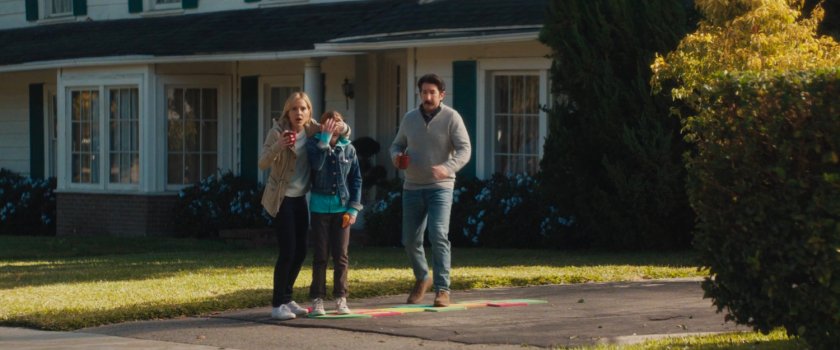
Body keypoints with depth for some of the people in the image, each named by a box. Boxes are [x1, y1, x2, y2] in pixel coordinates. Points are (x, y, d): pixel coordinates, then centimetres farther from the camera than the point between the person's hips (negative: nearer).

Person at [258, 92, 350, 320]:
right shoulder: (278, 131, -15)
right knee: (287, 251, -11)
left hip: (300, 198, 6)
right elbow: (262, 163, -21)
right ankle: (277, 304, -4)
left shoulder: (312, 129, 1)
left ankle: (286, 299, 22)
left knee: (300, 252, 9)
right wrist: (278, 146, -39)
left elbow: (346, 134, 13)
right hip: (281, 198, -6)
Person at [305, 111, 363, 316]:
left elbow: (356, 180, 5)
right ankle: (317, 299, 6)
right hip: (320, 208, -1)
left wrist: (354, 208, -2)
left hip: (342, 208, 1)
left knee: (341, 256, 3)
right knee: (320, 256, 2)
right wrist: (325, 139, -21)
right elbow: (317, 164, -22)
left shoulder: (348, 149, 3)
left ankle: (340, 298, 10)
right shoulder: (314, 145, -1)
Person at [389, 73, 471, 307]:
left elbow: (464, 150, -12)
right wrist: (396, 156, -6)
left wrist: (448, 168, -31)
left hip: (440, 187, -5)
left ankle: (442, 290, -14)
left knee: (438, 236, -18)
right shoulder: (410, 118, 9)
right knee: (410, 240, 8)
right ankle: (422, 279, 34)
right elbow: (397, 144, 19)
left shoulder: (451, 118, -6)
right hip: (412, 187, 5)